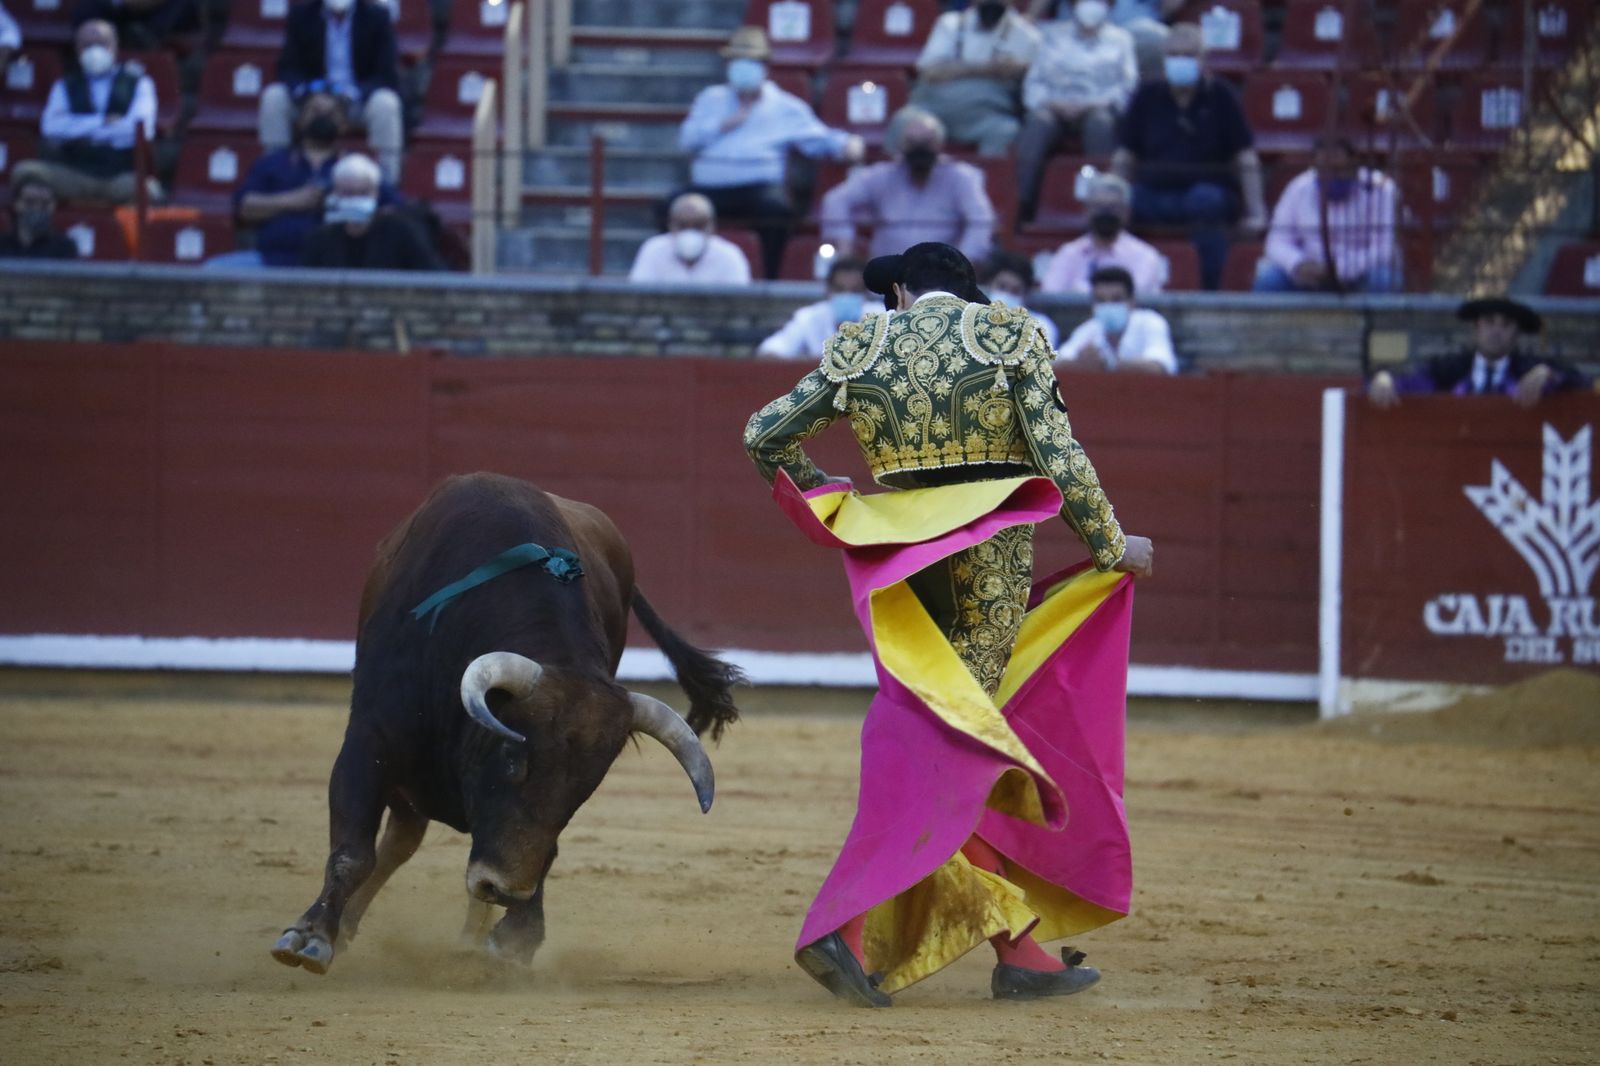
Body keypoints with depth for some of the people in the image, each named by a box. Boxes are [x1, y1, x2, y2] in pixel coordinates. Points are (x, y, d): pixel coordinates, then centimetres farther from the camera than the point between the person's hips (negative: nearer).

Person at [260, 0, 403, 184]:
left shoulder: (377, 16, -8)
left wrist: (354, 93, -31)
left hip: (358, 99, -2)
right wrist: (303, 89, -27)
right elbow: (288, 68, -2)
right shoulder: (301, 15, -2)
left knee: (385, 103, -35)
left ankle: (387, 181, -28)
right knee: (273, 97, -23)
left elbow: (387, 75, -12)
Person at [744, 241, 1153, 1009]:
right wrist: (1111, 548, 7)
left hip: (900, 563, 4)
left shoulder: (859, 348, 8)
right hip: (989, 562, -4)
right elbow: (1060, 457, -5)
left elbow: (764, 435, 12)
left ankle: (1018, 948, 12)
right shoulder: (1009, 336, 0)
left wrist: (819, 491, 31)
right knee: (943, 751, -3)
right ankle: (845, 925, -15)